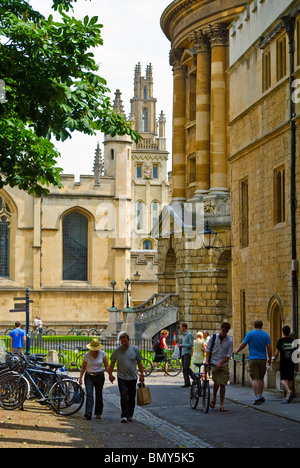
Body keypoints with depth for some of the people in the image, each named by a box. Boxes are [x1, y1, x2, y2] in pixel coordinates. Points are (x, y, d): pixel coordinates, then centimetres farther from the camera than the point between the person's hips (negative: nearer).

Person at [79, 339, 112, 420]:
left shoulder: (102, 354, -1)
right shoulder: (86, 356, -4)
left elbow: (106, 366, 1)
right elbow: (83, 368, 3)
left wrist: (110, 375, -12)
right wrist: (80, 378, -6)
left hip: (99, 376, 1)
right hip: (89, 377, -1)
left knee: (99, 395, 5)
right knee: (89, 394, -14)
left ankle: (98, 413, 18)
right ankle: (88, 413, -23)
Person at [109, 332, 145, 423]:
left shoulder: (135, 349, 2)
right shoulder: (117, 351, 0)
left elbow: (139, 363, 8)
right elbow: (112, 363, 9)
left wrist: (142, 374, 6)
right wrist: (110, 374, 8)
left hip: (133, 377, 1)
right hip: (122, 378, -1)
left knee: (131, 397, 8)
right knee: (124, 397, -10)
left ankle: (130, 415, 21)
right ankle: (124, 416, -11)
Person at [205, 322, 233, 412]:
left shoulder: (229, 340, -2)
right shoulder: (213, 337, 0)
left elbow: (229, 354, -3)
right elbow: (208, 349, 6)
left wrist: (220, 363, -12)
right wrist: (207, 361, -4)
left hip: (224, 365, 1)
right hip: (214, 364, -1)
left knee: (223, 384, -1)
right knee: (216, 383, -10)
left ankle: (221, 405, 7)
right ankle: (214, 399, 17)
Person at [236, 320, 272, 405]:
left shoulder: (250, 334, -4)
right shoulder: (265, 335, 2)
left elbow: (243, 345, 0)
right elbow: (269, 348, -1)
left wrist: (237, 351, 19)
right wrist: (270, 359, 9)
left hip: (253, 359, -3)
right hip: (263, 359, 3)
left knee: (255, 379, -5)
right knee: (261, 378, 16)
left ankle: (257, 398, -13)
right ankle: (261, 396, 20)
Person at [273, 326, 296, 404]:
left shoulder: (281, 341, -8)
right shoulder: (293, 341, 3)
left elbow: (277, 353, -8)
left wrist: (274, 358, 11)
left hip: (283, 363, -4)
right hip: (291, 362, 4)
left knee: (283, 379, -5)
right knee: (290, 379, 13)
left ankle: (289, 392, -31)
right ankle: (288, 397, 16)